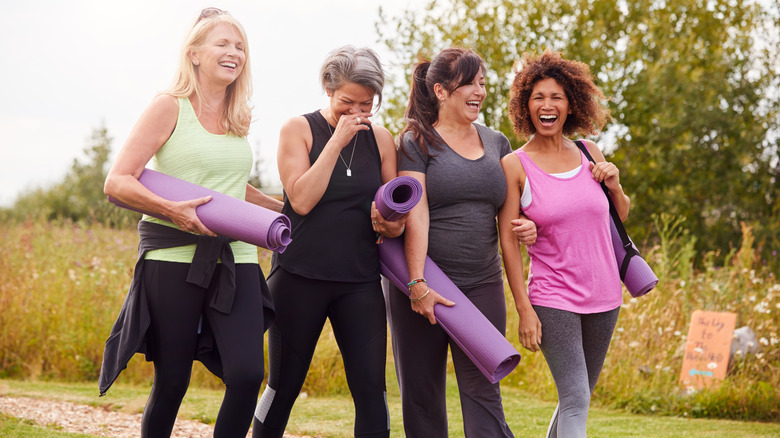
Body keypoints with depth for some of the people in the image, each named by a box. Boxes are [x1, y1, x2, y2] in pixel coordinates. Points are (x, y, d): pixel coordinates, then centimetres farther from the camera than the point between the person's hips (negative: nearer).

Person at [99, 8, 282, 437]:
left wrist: (288, 209, 24)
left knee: (247, 374, -12)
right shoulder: (170, 107, -1)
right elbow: (117, 181, -7)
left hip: (235, 259, 4)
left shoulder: (238, 118, 16)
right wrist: (171, 209, -20)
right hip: (175, 258, -4)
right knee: (171, 382, 1)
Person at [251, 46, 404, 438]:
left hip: (359, 280, 3)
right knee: (284, 386, 4)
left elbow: (397, 220, 14)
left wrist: (389, 224, -10)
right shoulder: (298, 130, -1)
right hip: (300, 276, -3)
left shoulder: (380, 140, 9)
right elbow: (302, 200, -14)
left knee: (371, 388, -4)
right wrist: (337, 141, -14)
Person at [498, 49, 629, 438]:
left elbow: (621, 216, 18)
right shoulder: (515, 165, -6)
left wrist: (614, 185, -4)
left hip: (603, 295, 5)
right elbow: (508, 240, -7)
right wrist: (523, 309, -11)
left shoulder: (588, 154, 6)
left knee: (578, 397, 13)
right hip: (553, 299, -5)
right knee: (575, 400, -15)